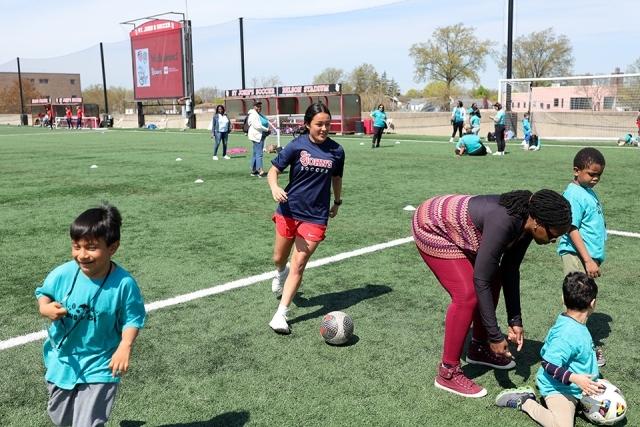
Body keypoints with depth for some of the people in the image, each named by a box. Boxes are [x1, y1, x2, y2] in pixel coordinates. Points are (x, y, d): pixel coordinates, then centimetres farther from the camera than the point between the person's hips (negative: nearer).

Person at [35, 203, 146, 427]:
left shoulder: (123, 283, -23)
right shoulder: (62, 274, -16)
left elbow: (132, 319, -13)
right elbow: (43, 293, 3)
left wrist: (125, 346, -29)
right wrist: (45, 308, -19)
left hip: (99, 366, -4)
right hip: (62, 361, 4)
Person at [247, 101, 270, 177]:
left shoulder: (260, 115, 18)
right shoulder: (253, 115, -12)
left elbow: (265, 123, 25)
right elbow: (257, 126, -21)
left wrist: (267, 131, 6)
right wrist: (267, 129, -14)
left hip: (261, 136, 11)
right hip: (257, 136, -11)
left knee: (255, 153, 14)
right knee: (259, 153, -14)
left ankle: (253, 171, 21)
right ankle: (261, 172, -20)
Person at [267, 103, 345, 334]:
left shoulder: (336, 150, -3)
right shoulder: (296, 146, -9)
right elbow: (274, 170, -6)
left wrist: (337, 202, 24)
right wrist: (275, 188, -27)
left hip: (316, 217, 0)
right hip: (289, 211, 0)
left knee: (298, 265, -6)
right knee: (279, 259, 16)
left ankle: (281, 314, 2)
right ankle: (281, 273, 54)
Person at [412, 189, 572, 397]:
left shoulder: (525, 223, -11)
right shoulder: (503, 223, -37)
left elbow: (510, 270, -1)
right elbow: (481, 281, -34)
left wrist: (515, 320, -1)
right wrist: (495, 336, -29)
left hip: (457, 229, 9)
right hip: (432, 227, -9)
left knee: (493, 281, 8)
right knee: (467, 295, -15)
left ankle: (478, 349, 27)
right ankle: (448, 373, -4)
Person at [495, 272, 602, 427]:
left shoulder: (575, 325, 1)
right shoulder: (568, 334, -28)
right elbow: (549, 365, -29)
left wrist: (590, 355, 30)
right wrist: (575, 378, -34)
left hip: (576, 387, 10)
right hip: (558, 388, -10)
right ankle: (525, 402, -5)